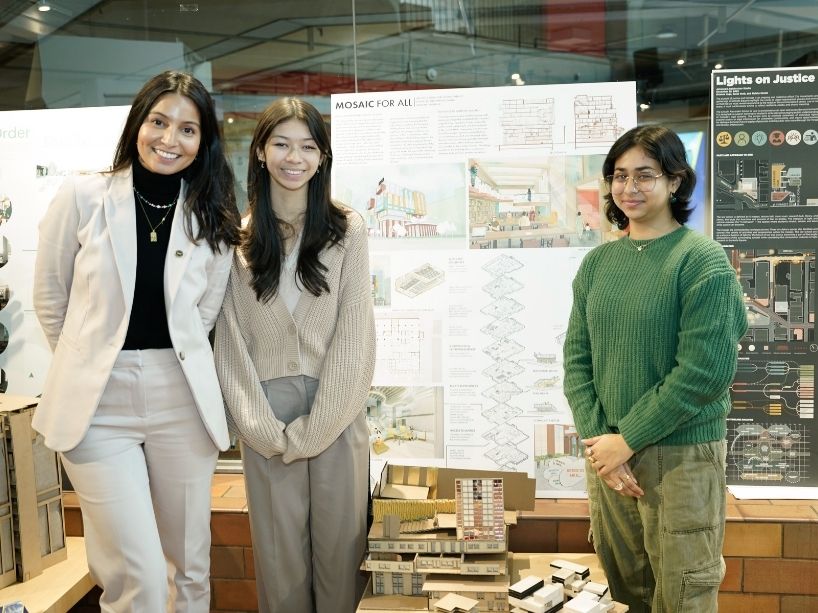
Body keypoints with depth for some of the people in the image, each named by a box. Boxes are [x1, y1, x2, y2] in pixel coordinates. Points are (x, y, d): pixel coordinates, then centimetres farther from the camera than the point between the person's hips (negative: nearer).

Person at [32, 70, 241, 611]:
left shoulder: (214, 218, 1)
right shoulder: (82, 197, -5)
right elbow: (50, 300, 5)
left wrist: (162, 363, 7)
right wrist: (87, 362, 13)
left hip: (182, 399, 2)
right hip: (97, 402, -2)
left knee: (191, 562, 14)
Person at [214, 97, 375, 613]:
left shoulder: (347, 229, 0)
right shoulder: (238, 237, 4)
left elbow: (354, 335, -6)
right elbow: (231, 340, 1)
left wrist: (313, 429, -11)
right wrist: (264, 428, -9)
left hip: (337, 411, -1)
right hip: (267, 417, 1)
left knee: (339, 543, 8)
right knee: (279, 548, 10)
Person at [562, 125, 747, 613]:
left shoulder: (703, 260, -10)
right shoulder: (598, 262, 5)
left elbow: (706, 371, -16)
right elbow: (577, 357, 4)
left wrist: (627, 441, -15)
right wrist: (597, 440, -8)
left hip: (682, 456, -4)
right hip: (610, 452, 5)